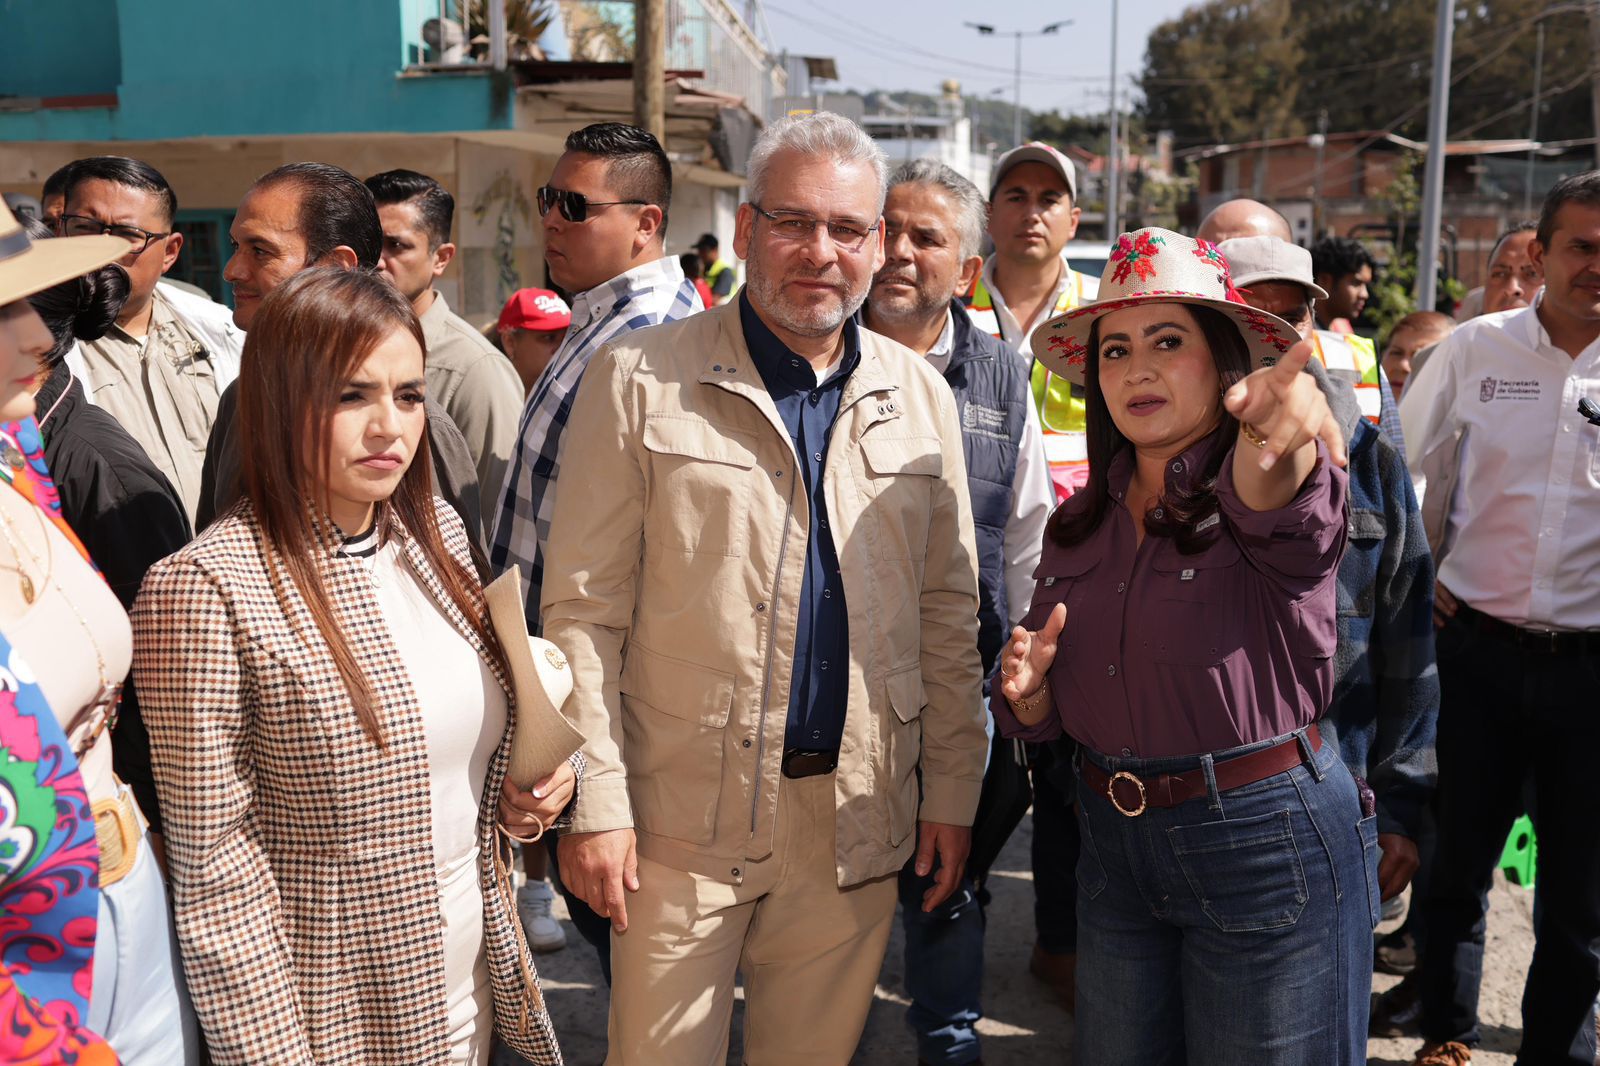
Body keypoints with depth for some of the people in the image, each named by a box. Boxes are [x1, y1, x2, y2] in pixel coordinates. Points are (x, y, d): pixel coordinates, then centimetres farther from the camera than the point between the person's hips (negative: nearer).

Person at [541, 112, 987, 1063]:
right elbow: (583, 608, -5)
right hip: (681, 818, -3)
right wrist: (594, 801, -9)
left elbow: (949, 615, 10)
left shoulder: (921, 396, 7)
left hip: (855, 819, 3)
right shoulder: (641, 380, -4)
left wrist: (952, 794, 7)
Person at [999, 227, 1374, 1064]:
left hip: (1268, 848, -5)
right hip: (1114, 846, 5)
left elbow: (1282, 509, -38)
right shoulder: (1079, 526, 5)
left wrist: (1286, 434, -60)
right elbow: (1042, 718, 13)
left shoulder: (1283, 493, -11)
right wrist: (1029, 686, -11)